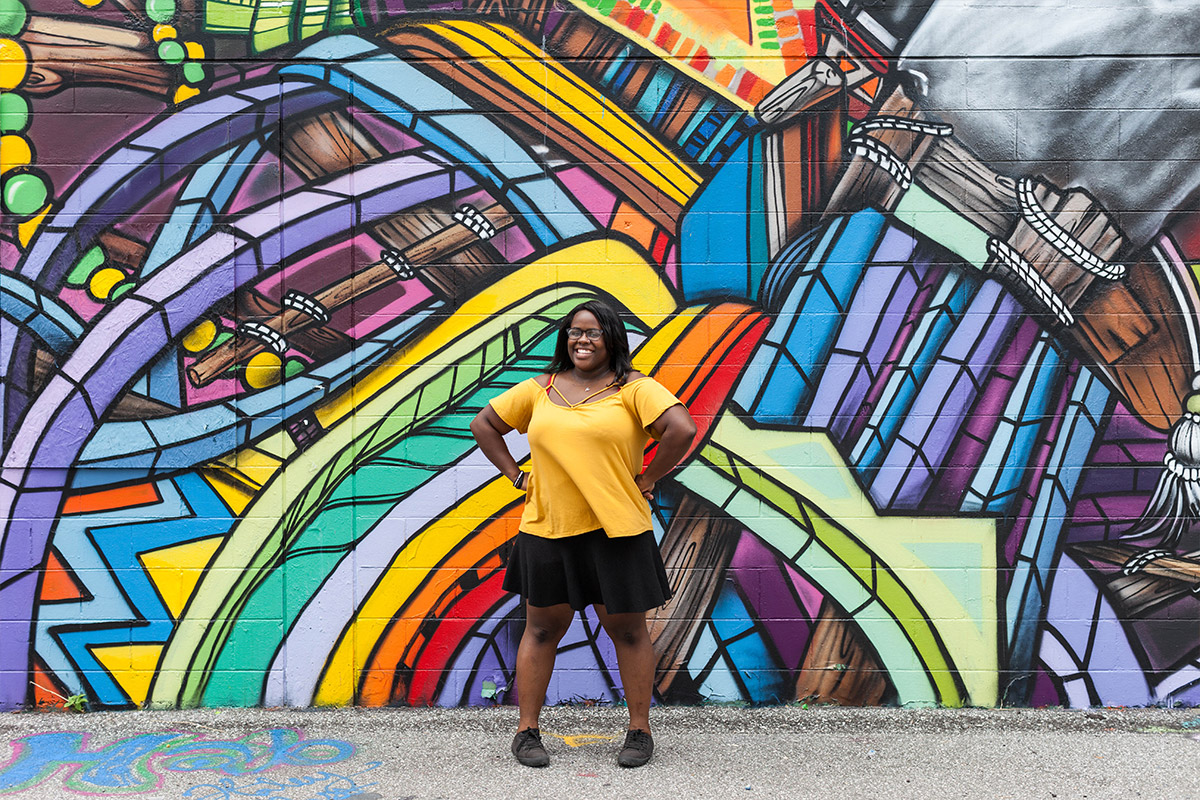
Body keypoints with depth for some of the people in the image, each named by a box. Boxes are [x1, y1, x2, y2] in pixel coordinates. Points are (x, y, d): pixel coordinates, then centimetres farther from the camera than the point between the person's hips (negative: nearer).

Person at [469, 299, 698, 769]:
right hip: (546, 531, 3)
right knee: (542, 629, 11)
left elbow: (682, 429, -14)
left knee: (627, 630, 8)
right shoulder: (540, 389, 9)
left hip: (615, 531, -3)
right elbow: (484, 424, 18)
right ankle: (527, 731, 23)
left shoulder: (633, 389, -3)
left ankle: (640, 731, 23)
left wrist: (646, 480, -10)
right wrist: (517, 476, 9)